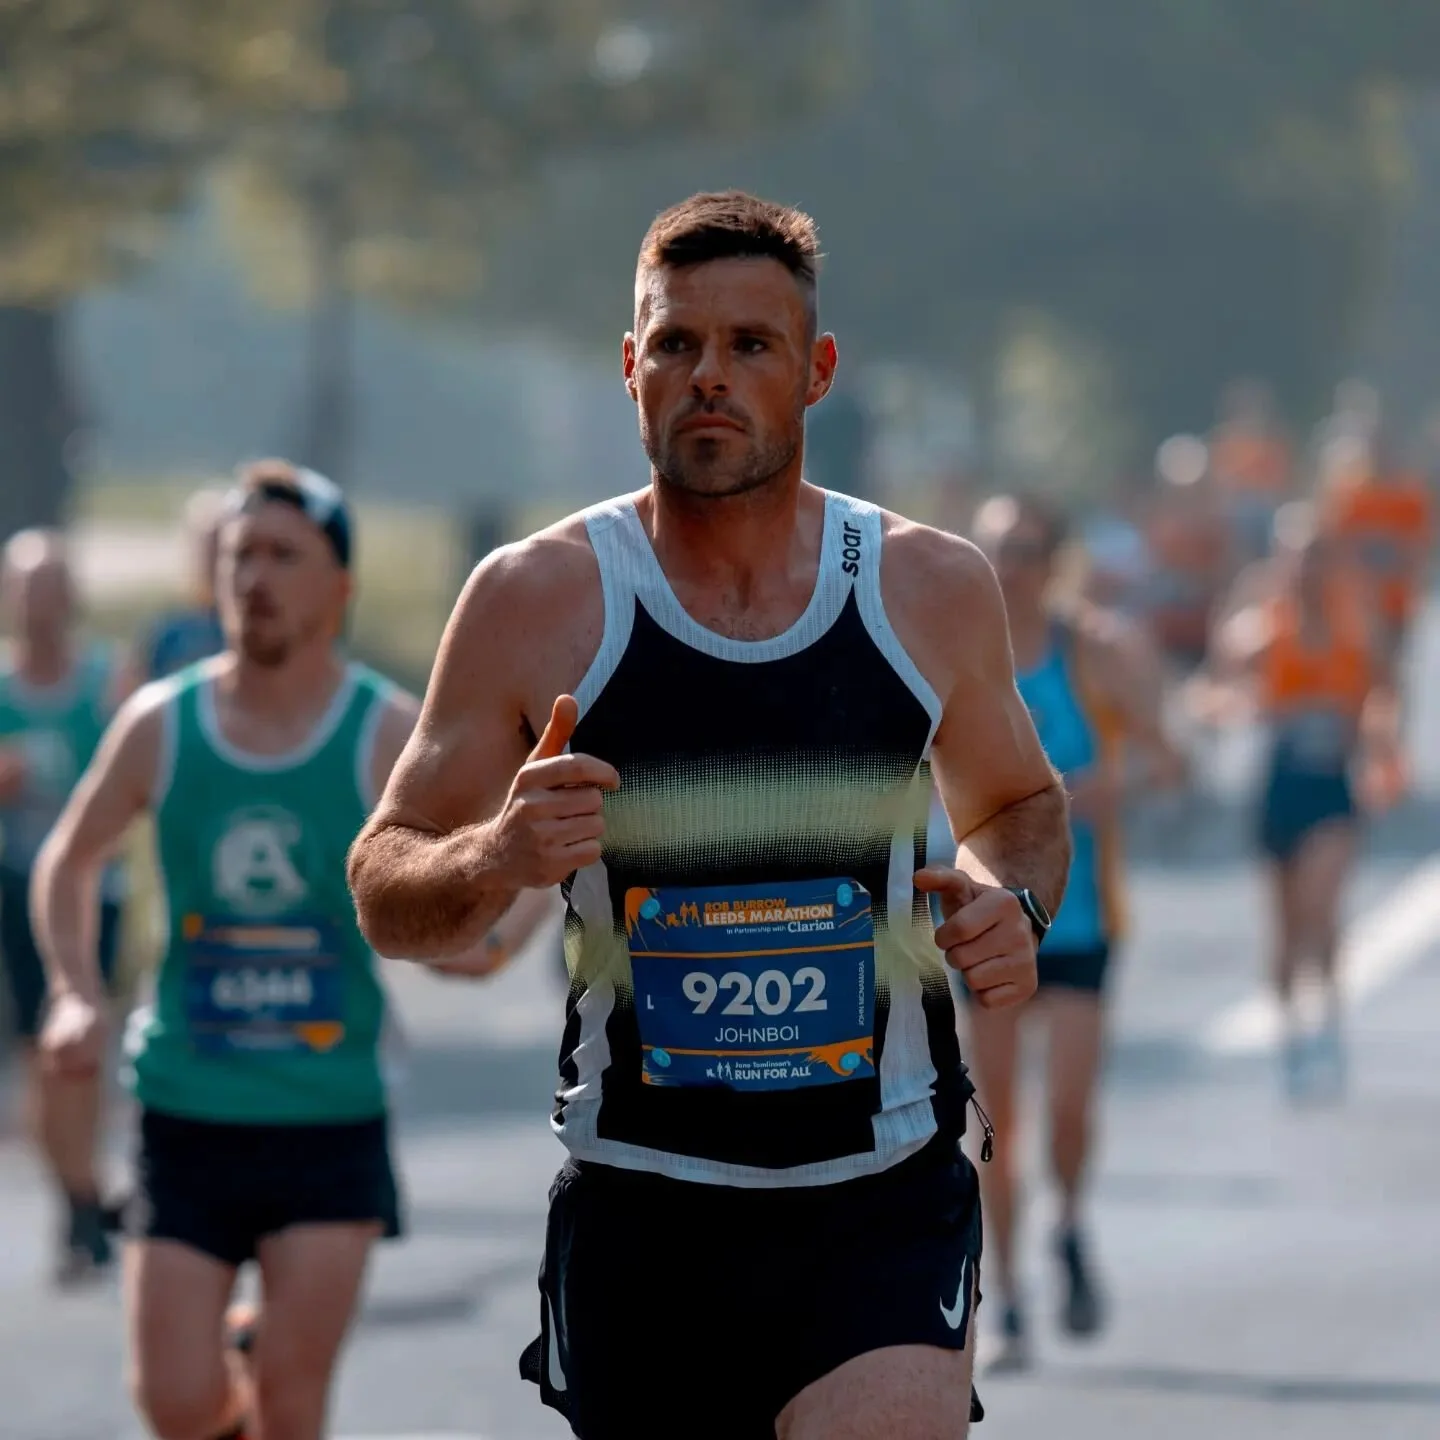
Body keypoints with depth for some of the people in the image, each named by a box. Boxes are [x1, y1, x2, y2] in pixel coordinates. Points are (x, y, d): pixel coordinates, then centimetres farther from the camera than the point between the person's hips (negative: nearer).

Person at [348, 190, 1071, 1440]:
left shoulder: (935, 590, 4)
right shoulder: (537, 600, -1)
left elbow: (1018, 801, 22)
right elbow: (386, 894, 3)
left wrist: (1014, 901, -1)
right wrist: (498, 858, -20)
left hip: (884, 1207, 0)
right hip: (639, 1215, 1)